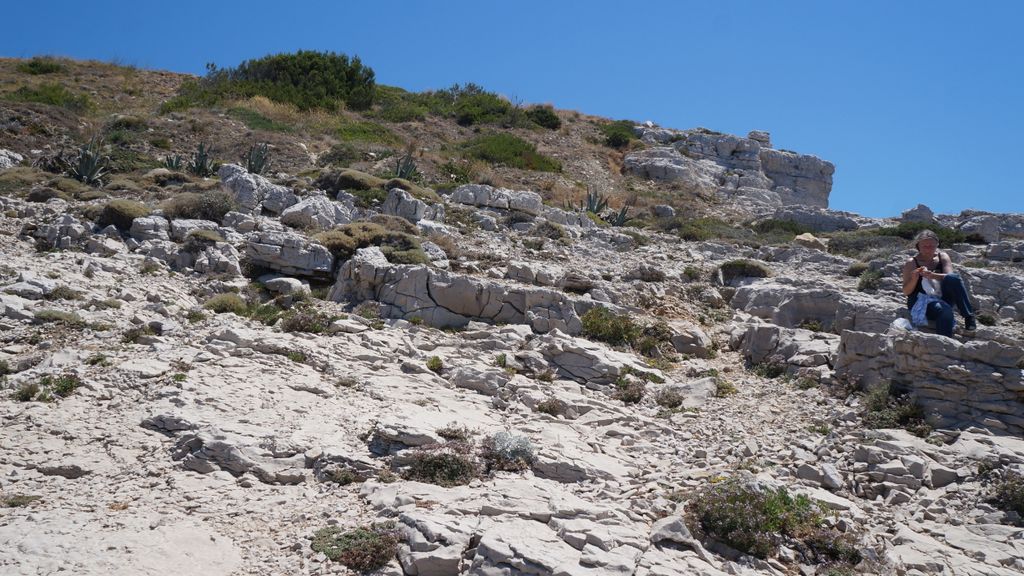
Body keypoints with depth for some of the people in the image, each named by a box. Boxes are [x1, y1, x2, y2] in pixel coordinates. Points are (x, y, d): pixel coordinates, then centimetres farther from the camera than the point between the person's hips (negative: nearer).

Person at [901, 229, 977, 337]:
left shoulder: (942, 257, 9)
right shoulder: (911, 263, 1)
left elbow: (950, 276, -10)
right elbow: (906, 291, -3)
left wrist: (933, 275, -30)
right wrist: (914, 278, -23)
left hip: (942, 299, 3)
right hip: (921, 302, -3)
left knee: (953, 278, -27)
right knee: (944, 310, -37)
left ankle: (969, 317, -26)